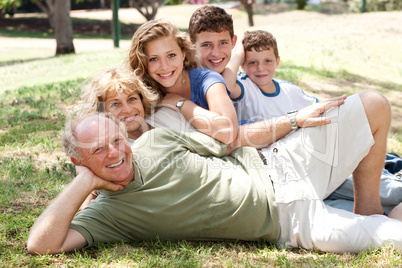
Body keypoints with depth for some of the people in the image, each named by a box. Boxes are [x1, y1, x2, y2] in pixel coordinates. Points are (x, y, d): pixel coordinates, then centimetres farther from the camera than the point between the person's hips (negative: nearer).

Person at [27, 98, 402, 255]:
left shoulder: (155, 141, -1)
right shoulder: (104, 213, -8)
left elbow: (230, 139, 8)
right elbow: (40, 244, -22)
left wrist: (296, 119, 6)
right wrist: (83, 182, -19)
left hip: (279, 168, 5)